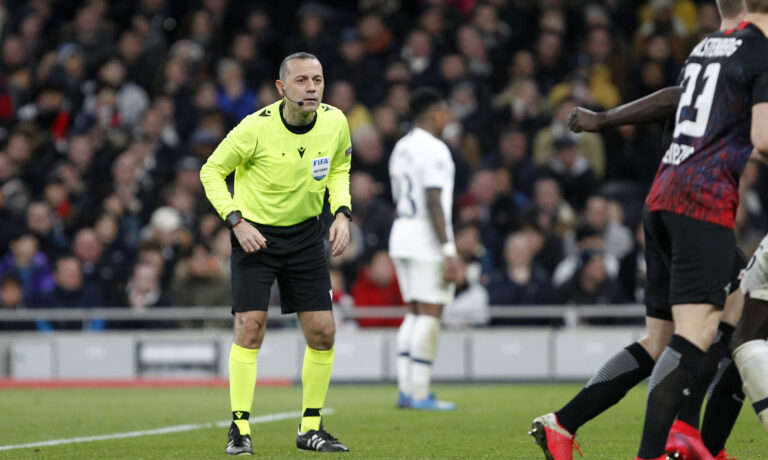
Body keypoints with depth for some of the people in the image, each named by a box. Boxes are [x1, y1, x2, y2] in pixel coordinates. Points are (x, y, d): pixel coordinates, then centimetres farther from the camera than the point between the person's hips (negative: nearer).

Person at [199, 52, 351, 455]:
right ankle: (240, 429, -5)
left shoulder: (335, 122, -9)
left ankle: (311, 428, 13)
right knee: (250, 327, -13)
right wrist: (236, 221, -18)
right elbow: (211, 171, -8)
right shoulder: (255, 128, -21)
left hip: (306, 233, 4)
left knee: (322, 331, 0)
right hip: (255, 233, -4)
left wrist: (341, 213, -3)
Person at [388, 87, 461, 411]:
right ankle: (419, 393, -9)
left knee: (414, 312, 12)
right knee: (429, 314, -7)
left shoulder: (401, 148, 15)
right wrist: (448, 251, -20)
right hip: (427, 240, -9)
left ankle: (406, 389, 8)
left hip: (401, 237, 9)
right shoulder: (433, 150, -12)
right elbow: (434, 203, -19)